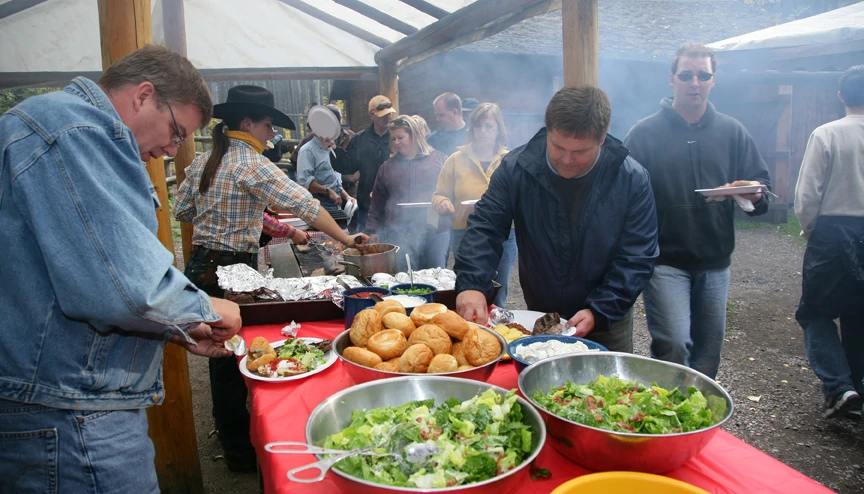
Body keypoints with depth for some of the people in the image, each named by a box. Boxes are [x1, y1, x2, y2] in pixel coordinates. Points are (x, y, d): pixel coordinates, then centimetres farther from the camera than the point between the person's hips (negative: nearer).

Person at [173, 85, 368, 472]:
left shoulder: (202, 161, 9)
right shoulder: (250, 164, -16)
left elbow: (182, 209, 16)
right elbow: (302, 204, -20)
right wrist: (345, 239, -17)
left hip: (201, 265, 8)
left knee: (222, 353, 20)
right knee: (235, 358, 3)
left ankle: (227, 431, 38)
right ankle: (240, 451, 16)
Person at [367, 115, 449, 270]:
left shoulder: (438, 159, 5)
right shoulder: (388, 166, 13)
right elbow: (378, 200, 16)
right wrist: (373, 231, 12)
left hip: (434, 232, -1)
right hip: (398, 233, 2)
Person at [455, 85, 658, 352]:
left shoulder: (633, 180, -15)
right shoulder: (516, 167, -13)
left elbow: (636, 258, -13)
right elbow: (485, 228, -14)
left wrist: (599, 311, -23)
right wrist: (470, 284, -30)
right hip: (538, 314, 1)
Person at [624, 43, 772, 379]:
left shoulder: (732, 132, 9)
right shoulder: (645, 133, -2)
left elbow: (761, 182, 10)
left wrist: (755, 194, -15)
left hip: (715, 263, 4)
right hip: (665, 261, -4)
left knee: (708, 349, 13)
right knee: (673, 348, -13)